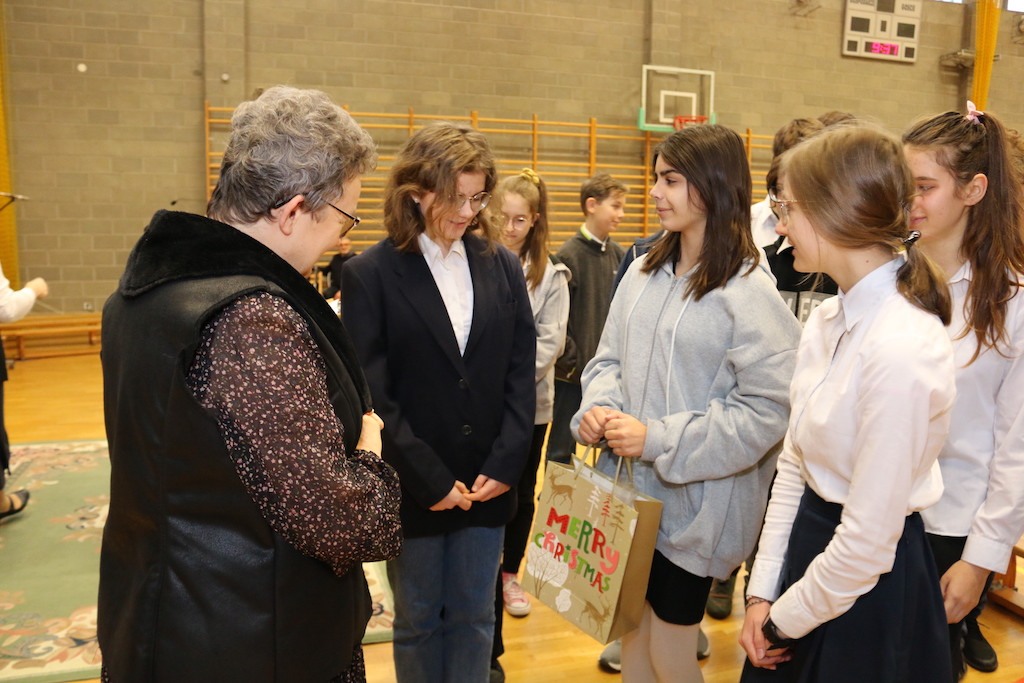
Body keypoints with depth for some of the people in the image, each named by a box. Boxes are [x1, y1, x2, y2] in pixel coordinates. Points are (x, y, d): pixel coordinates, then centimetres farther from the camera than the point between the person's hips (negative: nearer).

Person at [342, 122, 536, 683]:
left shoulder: (502, 265, 4)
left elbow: (521, 373, 2)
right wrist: (429, 480, -14)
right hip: (412, 488, -2)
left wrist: (505, 464, -7)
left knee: (473, 620, 16)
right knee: (418, 622, 16)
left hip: (488, 483, 3)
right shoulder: (370, 273, -7)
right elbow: (371, 391, -11)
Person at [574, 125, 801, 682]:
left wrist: (659, 438, -20)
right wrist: (598, 406, -9)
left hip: (694, 503, -5)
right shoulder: (644, 272, 3)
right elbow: (608, 358, 12)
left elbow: (768, 409, -19)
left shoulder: (748, 292, -15)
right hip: (629, 490, 6)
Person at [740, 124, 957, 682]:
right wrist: (763, 592, 0)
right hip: (809, 547, 7)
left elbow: (868, 542, -22)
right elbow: (793, 462, 3)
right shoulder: (826, 320, -1)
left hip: (866, 589, -7)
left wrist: (785, 620, -8)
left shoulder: (903, 349, -26)